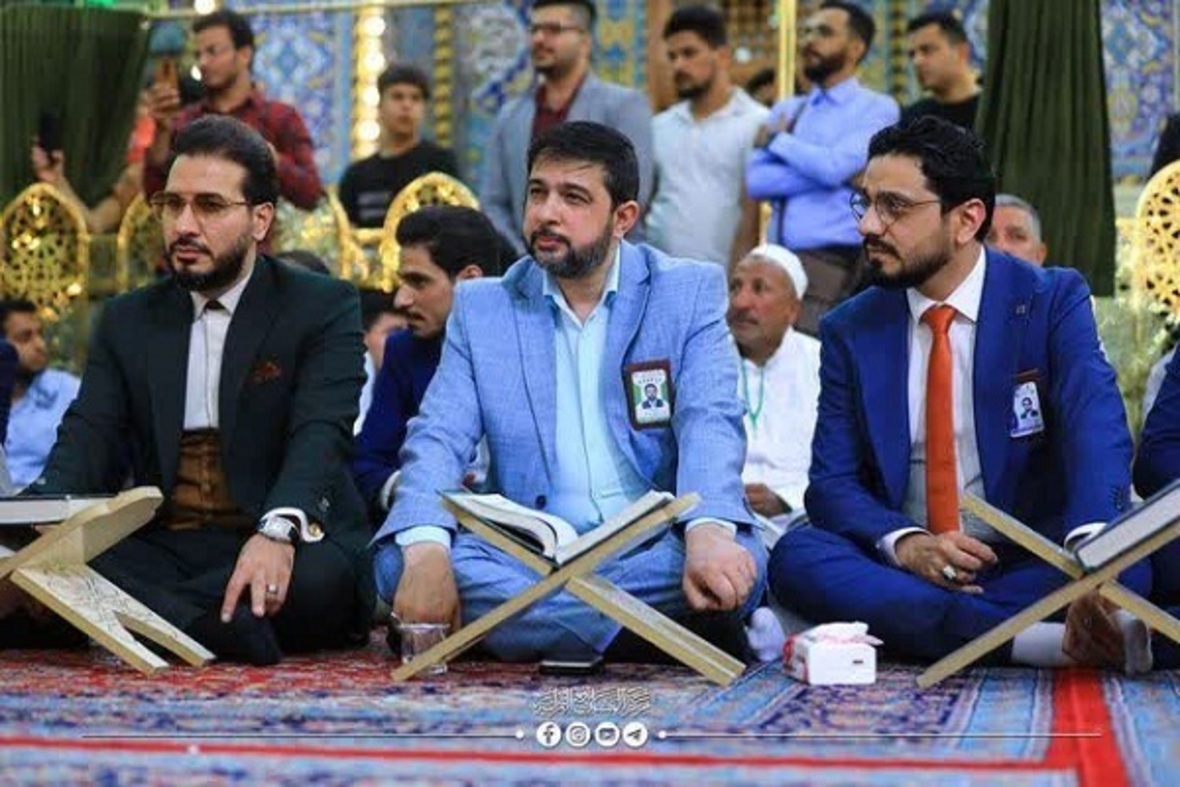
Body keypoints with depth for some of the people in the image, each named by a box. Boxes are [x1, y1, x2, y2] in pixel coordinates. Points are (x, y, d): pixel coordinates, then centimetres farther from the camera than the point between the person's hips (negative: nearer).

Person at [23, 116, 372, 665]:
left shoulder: (325, 309, 3)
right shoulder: (126, 322, 17)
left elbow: (320, 434, -13)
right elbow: (90, 437, 5)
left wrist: (278, 532, -35)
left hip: (282, 551, -3)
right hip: (158, 551, 3)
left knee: (319, 577, -39)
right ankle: (216, 628, -40)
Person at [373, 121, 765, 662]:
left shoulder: (690, 293, 6)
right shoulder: (481, 308, 11)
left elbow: (709, 424, -8)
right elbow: (438, 439, 0)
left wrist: (708, 535, -31)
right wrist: (426, 550, -23)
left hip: (655, 553, -2)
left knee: (738, 561, -34)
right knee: (402, 563, -27)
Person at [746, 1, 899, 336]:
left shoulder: (877, 108, 3)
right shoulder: (785, 110, 19)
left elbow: (833, 166, -14)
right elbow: (756, 180, 3)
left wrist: (778, 140, 2)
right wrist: (836, 174, -7)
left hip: (833, 263, -5)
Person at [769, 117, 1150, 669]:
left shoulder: (1054, 300, 0)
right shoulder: (850, 331, 8)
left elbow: (1097, 428, -16)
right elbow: (832, 480, 1)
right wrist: (904, 543, -22)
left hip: (1030, 559, -2)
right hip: (903, 564, 2)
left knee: (1127, 563, -32)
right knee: (795, 555, -29)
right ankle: (1037, 640, -39)